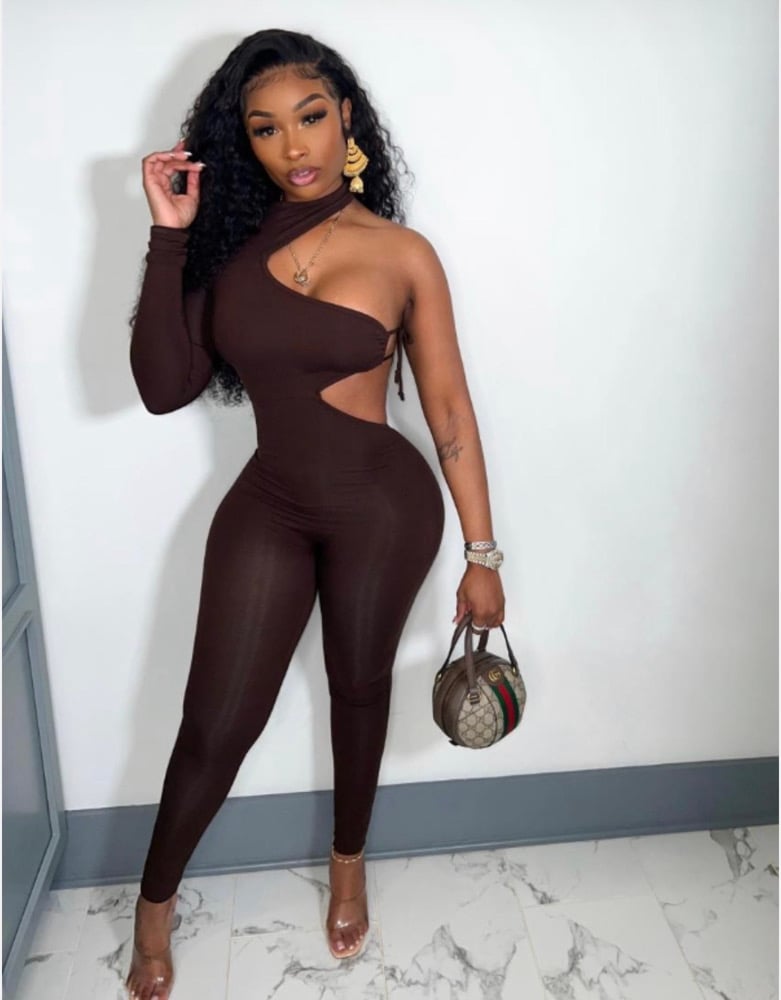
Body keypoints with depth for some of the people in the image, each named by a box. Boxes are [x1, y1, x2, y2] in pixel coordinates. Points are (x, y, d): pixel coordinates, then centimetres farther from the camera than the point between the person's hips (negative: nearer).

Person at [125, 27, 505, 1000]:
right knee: (215, 722, 8)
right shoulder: (229, 242, -1)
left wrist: (481, 553, -4)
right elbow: (163, 387, -9)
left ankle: (347, 862, 46)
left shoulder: (401, 252, -6)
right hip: (266, 505, 2)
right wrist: (169, 235, -13)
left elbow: (448, 406, -4)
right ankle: (154, 902, 35)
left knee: (358, 689, 18)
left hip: (383, 507, -1)